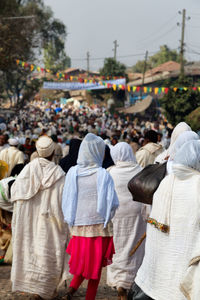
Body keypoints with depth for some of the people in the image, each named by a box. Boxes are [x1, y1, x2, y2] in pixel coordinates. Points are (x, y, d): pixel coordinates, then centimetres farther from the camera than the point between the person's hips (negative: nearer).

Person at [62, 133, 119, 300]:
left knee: (82, 260, 19)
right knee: (96, 263, 9)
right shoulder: (103, 175, -12)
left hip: (78, 225, 4)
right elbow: (113, 203, -12)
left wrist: (71, 220, 14)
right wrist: (107, 217, 7)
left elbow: (66, 200, 2)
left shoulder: (73, 172, -2)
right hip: (99, 225, -3)